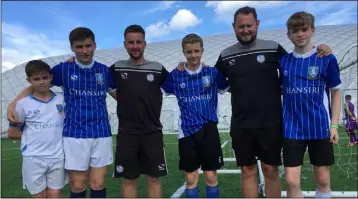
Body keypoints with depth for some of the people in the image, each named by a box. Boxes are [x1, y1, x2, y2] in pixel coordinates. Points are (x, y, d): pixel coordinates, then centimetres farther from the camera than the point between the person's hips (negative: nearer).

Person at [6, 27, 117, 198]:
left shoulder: (104, 70, 6)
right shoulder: (63, 69, 1)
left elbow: (120, 96, 17)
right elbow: (35, 86, 9)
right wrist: (13, 105, -3)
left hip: (101, 134, 2)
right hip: (74, 135, -1)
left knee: (98, 183, 7)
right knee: (78, 185, 6)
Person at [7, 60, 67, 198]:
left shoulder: (61, 99, 0)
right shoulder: (23, 104, -3)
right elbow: (12, 133, 4)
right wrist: (33, 135, -2)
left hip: (57, 157, 1)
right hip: (33, 158, -1)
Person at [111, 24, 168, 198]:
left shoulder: (158, 69, 0)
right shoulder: (117, 69, 2)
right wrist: (122, 99, 3)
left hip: (153, 133, 0)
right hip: (126, 134, 1)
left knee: (154, 178, 8)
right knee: (129, 179, 10)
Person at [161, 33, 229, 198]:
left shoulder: (213, 73, 0)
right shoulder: (175, 76, 2)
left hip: (209, 130, 0)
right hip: (187, 131, 1)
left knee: (211, 177, 8)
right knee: (191, 178, 9)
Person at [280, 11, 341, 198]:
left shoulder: (327, 59, -3)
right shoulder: (283, 61, 3)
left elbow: (335, 92, 3)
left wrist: (334, 125, -1)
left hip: (320, 128, -1)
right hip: (292, 129, 1)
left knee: (323, 179, 12)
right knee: (291, 181, 1)